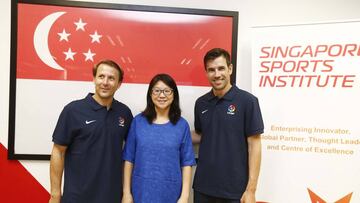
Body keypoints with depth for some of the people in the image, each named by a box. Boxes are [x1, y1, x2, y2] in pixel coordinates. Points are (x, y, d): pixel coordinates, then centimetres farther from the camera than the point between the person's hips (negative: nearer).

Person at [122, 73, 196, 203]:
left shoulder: (182, 125, -2)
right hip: (141, 192, 0)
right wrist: (127, 192, -1)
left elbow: (186, 163, -1)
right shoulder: (138, 121, -2)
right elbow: (129, 159, 0)